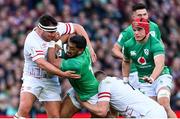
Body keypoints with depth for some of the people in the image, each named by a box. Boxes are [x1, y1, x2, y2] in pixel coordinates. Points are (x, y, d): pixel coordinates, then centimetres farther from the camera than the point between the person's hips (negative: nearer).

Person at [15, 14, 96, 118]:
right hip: (33, 78, -5)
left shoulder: (57, 28, -10)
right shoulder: (32, 41, -25)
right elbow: (42, 64, -34)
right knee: (24, 109, -25)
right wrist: (63, 74, -41)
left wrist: (89, 48, -5)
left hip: (51, 80, 5)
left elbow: (77, 28, 4)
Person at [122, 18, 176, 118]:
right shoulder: (128, 45, -4)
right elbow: (126, 62, 18)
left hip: (160, 76, -5)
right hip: (144, 82, 5)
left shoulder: (155, 44, -21)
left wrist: (152, 78, -54)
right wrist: (125, 79, 12)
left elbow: (160, 65, -38)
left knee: (164, 105, -25)